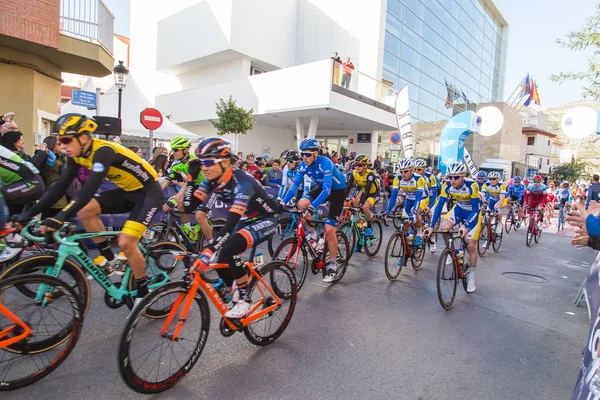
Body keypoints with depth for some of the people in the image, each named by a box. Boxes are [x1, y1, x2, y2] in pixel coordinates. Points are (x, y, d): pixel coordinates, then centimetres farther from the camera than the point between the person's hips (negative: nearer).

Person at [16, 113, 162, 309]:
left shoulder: (103, 151, -27)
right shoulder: (77, 155, -1)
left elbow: (90, 188, -39)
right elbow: (60, 186, 0)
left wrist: (61, 217, -46)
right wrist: (29, 213, -6)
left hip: (148, 192, -8)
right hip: (127, 191, 8)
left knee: (126, 243, -17)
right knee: (84, 211, -9)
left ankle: (143, 292, 4)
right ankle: (108, 258, 9)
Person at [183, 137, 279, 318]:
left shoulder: (241, 182, -33)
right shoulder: (211, 180, -9)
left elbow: (231, 221, -43)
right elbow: (189, 207, -12)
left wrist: (208, 251, -51)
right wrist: (191, 177, -22)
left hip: (265, 219, -8)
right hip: (245, 220, 8)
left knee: (228, 251, -29)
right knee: (221, 262, -3)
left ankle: (245, 299, -10)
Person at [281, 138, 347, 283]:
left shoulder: (325, 163, -33)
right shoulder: (303, 165, -15)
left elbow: (327, 190, -40)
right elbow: (295, 185, -16)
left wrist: (312, 207, -52)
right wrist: (283, 202, -29)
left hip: (337, 190, -6)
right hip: (321, 187, 6)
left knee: (329, 229, -13)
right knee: (301, 204, -23)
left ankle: (333, 265, 3)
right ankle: (312, 234, 2)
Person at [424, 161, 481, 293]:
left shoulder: (472, 186, -33)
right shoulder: (447, 186, -23)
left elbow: (475, 210, -31)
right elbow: (439, 206, -21)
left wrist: (465, 226, -44)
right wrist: (431, 226, -29)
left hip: (473, 212, -3)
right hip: (459, 209, 4)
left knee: (471, 245, -5)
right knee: (444, 227, -24)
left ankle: (471, 276, 14)